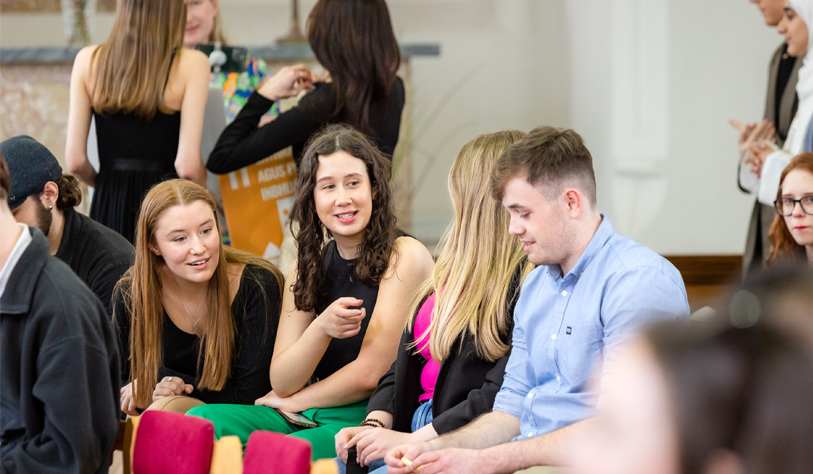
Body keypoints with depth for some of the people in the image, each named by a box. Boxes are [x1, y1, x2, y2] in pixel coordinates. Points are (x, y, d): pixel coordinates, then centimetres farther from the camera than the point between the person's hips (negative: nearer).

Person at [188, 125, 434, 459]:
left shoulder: (406, 257, -7)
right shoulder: (308, 268, 12)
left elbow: (368, 375, -10)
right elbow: (281, 381, 3)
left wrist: (291, 400, 4)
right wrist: (322, 327, -17)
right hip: (306, 418, 6)